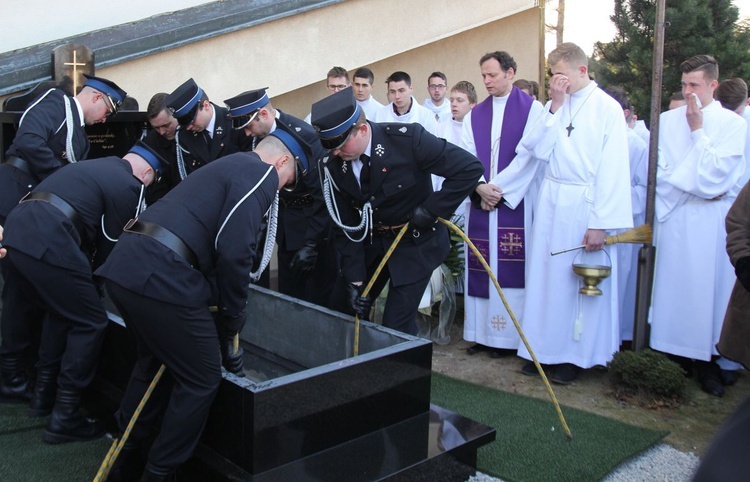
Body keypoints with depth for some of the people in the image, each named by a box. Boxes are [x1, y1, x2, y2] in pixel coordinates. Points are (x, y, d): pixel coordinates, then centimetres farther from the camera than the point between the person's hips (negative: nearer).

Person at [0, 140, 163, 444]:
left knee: (62, 311, 25)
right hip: (48, 241, -9)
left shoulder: (99, 166, 26)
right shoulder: (129, 186, 2)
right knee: (90, 323, 4)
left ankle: (44, 394, 34)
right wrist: (92, 283, 24)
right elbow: (111, 246, 6)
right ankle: (64, 417, 8)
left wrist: (83, 278, 34)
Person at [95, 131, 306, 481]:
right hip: (160, 276, -10)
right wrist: (232, 317, 0)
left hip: (124, 265, 10)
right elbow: (235, 253, -13)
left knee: (153, 360, 28)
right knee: (201, 379, 6)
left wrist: (221, 309, 32)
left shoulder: (228, 166, 28)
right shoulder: (260, 174, -1)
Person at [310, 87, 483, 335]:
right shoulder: (332, 165, -12)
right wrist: (355, 280, -10)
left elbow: (470, 167, -21)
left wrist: (432, 209, -22)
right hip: (372, 240, 5)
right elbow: (346, 226, -6)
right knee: (347, 309, 10)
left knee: (397, 324, -8)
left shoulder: (407, 138, -25)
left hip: (416, 241, -4)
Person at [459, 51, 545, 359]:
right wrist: (480, 186, -13)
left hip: (514, 201, -4)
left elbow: (527, 155, -8)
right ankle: (481, 332, 13)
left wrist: (498, 188, -13)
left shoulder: (531, 109, 0)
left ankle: (509, 335, 5)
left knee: (510, 267, -3)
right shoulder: (474, 115, 13)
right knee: (479, 267, 5)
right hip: (480, 201, 4)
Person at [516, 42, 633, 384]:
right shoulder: (555, 105, 9)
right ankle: (545, 349, 22)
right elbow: (538, 150, -1)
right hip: (551, 201, 5)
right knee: (546, 275, 9)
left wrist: (600, 223, -16)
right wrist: (555, 106, -6)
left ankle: (576, 355, 17)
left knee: (582, 283, 3)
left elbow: (612, 170, -11)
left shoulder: (607, 108, -6)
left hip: (585, 203, -5)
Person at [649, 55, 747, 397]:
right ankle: (677, 352, 14)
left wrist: (697, 130, -9)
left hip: (713, 222, -1)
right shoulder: (667, 120, 6)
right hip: (675, 217, 1)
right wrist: (697, 186, -9)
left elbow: (716, 176, -11)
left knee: (711, 287, 2)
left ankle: (707, 360, 13)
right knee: (675, 285, 3)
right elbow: (659, 172, 1)